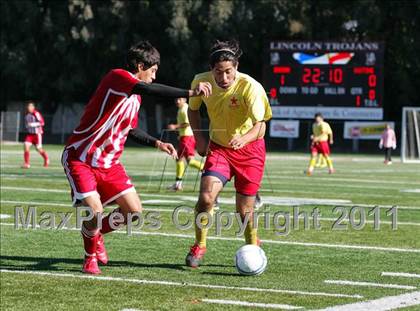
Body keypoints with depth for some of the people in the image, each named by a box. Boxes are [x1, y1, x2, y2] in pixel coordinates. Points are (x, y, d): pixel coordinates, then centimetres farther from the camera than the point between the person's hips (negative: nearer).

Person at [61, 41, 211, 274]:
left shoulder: (136, 95, 10)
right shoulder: (117, 77, -18)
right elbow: (149, 89, -37)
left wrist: (157, 143, 10)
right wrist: (190, 93, -42)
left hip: (109, 162, 8)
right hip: (80, 159, -8)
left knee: (134, 210, -1)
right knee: (95, 211, -20)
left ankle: (96, 234, 26)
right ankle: (91, 256, 10)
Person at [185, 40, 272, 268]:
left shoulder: (250, 88, -25)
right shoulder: (201, 81, -13)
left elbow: (260, 126, -32)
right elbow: (193, 109, 8)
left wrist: (244, 138, -52)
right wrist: (199, 138, -3)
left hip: (250, 149, -2)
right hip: (218, 147, 2)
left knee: (244, 210, 2)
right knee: (206, 196, -19)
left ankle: (253, 246, 30)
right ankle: (199, 247, 1)